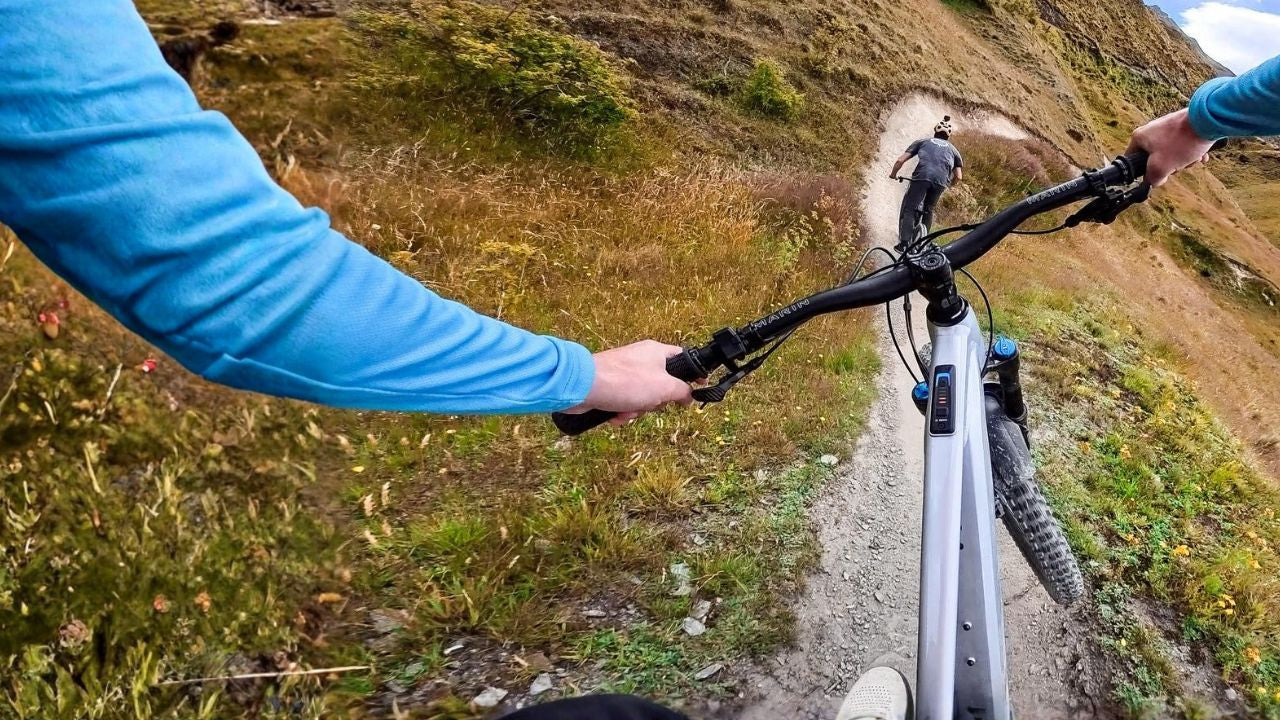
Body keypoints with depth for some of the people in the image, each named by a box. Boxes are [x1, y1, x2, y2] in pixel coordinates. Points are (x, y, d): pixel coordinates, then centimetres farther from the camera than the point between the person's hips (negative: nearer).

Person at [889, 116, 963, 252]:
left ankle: (904, 243, -12)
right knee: (928, 210, 24)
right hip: (941, 180, 2)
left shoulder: (922, 141, 26)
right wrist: (948, 184, 41)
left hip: (922, 176, -2)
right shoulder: (953, 149, 31)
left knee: (909, 209, 2)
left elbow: (900, 160, 15)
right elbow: (958, 176, 21)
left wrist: (893, 174, 32)